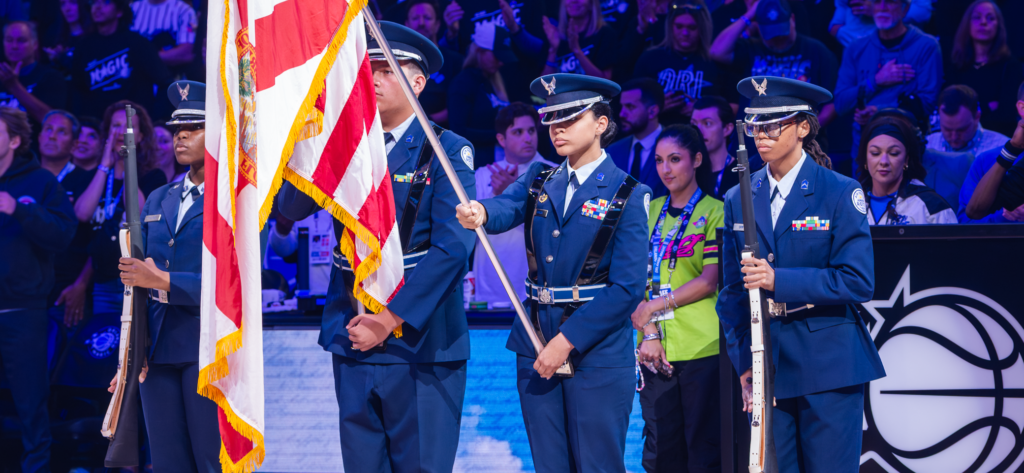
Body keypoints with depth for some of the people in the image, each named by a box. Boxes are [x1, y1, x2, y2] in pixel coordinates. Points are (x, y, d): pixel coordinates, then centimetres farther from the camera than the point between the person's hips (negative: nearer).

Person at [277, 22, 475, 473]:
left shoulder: (446, 151, -4)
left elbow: (452, 248, -13)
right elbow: (290, 208, -2)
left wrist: (390, 319, -17)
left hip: (420, 340, -4)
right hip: (353, 338, 4)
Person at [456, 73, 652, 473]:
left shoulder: (627, 195, -5)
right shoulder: (538, 181, 10)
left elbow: (628, 286, -12)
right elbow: (507, 207, -12)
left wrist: (567, 340, -16)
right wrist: (479, 213, -37)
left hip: (597, 354, -4)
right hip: (537, 348, 5)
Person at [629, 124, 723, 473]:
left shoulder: (714, 212, 1)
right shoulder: (650, 211, 15)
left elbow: (710, 280, -7)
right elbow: (640, 276, 8)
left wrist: (655, 306, -9)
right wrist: (649, 333, -5)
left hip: (701, 348, -4)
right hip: (655, 349, 4)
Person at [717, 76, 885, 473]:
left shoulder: (840, 194, -2)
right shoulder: (739, 200, 10)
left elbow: (858, 281, -11)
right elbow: (732, 291, 13)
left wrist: (778, 280, -19)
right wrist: (743, 362, 3)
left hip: (828, 365, -4)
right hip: (766, 363, 4)